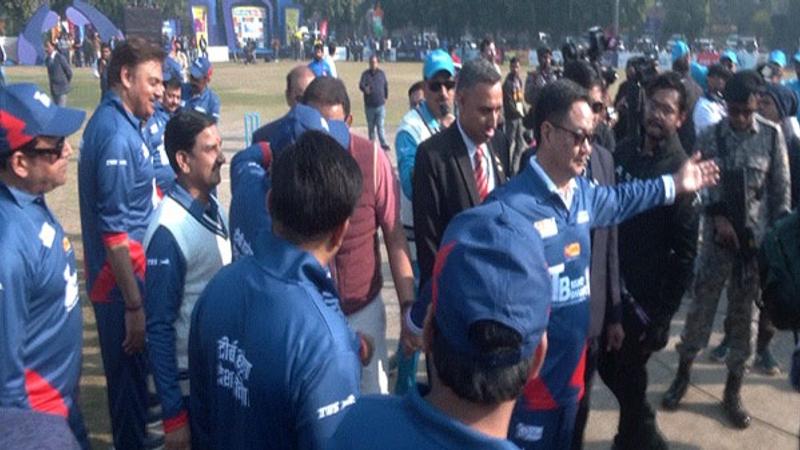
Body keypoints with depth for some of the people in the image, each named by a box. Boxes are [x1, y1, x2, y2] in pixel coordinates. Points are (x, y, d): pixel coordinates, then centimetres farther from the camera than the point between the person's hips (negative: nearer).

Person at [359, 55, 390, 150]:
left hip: (380, 105, 0)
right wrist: (365, 89, -39)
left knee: (380, 125, -7)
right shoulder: (365, 74, -2)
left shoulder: (381, 73, 5)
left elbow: (386, 86, 16)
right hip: (369, 105, 0)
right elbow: (361, 85, -17)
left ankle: (383, 144, -7)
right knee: (370, 126, 9)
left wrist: (386, 97, 13)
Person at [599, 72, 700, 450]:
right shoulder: (623, 152, 1)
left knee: (628, 376, 8)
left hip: (646, 298, -5)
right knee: (607, 364, 17)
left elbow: (685, 253, -13)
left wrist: (663, 316, -14)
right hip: (610, 287, 5)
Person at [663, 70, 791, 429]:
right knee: (701, 307, 4)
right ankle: (683, 373, 24)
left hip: (756, 239, 1)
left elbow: (781, 188, 3)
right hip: (717, 236, -1)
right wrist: (718, 217, -17)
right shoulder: (711, 138, -3)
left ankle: (733, 391, 21)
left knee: (742, 314, 9)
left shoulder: (772, 135, 0)